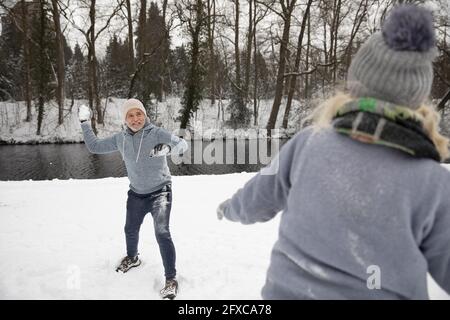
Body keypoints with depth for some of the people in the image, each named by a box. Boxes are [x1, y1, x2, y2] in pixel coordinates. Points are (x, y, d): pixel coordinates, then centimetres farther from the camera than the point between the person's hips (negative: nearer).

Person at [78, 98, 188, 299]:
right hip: (136, 194, 6)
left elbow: (183, 144, -28)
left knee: (162, 233, -18)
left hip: (160, 192, -6)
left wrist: (167, 148, -48)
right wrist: (85, 124, 3)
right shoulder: (120, 139, -3)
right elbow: (94, 147, 8)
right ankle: (132, 258, 55)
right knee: (130, 230, 24)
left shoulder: (157, 133, -17)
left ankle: (171, 279, -4)